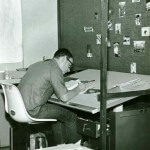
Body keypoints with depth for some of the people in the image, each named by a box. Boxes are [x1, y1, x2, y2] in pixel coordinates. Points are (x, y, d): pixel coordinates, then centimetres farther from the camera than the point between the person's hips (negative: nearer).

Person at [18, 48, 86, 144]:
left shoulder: (38, 64, 15)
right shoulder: (55, 70, -11)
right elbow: (64, 97, -13)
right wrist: (78, 89, 5)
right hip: (32, 112, -9)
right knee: (71, 117, 2)